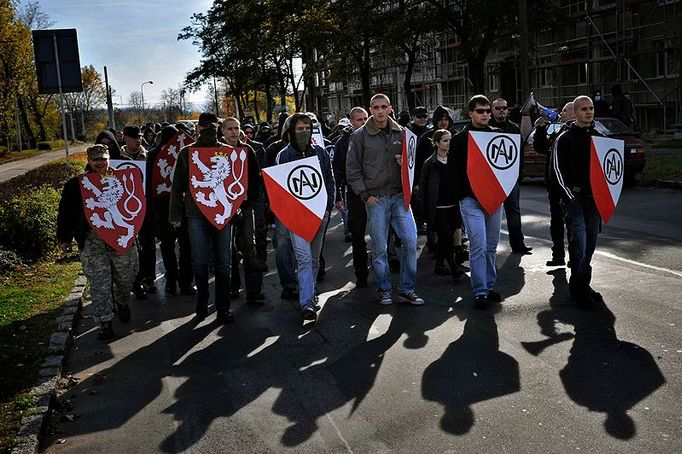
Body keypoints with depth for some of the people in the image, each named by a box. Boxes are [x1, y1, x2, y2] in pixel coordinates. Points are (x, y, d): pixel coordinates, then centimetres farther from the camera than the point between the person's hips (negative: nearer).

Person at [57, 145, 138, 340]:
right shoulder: (76, 185, 8)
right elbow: (65, 212, 11)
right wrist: (64, 238, 8)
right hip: (92, 240, -1)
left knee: (125, 277, 10)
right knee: (99, 283, -4)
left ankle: (122, 304, 39)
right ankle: (105, 322, 2)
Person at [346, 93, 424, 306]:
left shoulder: (401, 133, 9)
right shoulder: (360, 136, 1)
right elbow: (352, 169, 1)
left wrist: (406, 162, -3)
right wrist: (365, 195, -6)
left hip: (399, 196, 3)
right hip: (375, 198, -2)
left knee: (410, 240, -3)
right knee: (379, 247, 3)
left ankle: (407, 289, 10)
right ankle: (384, 290, 18)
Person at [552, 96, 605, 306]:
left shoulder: (599, 137, 13)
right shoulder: (564, 138, -2)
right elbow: (557, 170, -6)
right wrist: (570, 196, -13)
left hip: (594, 199, 5)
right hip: (574, 198, -5)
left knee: (590, 245, 9)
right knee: (579, 245, -11)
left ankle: (583, 285, 22)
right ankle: (577, 287, 0)